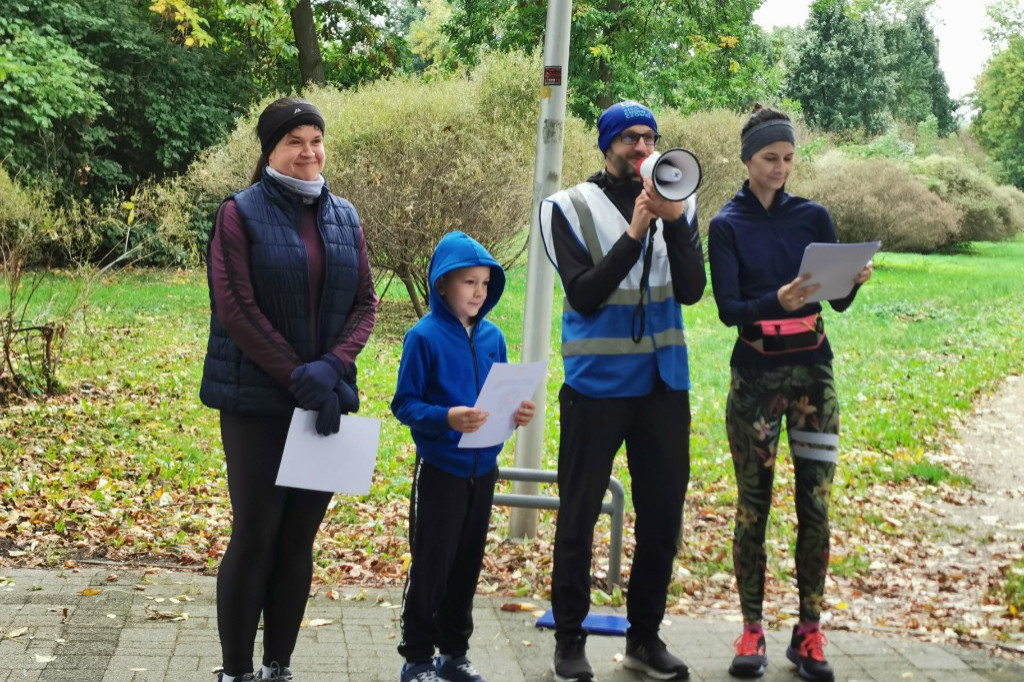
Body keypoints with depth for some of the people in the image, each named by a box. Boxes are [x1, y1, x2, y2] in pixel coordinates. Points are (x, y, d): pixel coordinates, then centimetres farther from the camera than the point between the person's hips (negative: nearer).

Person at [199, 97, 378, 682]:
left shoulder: (345, 217, 10)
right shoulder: (241, 213, -4)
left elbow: (365, 302, 6)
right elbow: (235, 308, -11)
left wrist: (331, 368, -11)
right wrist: (297, 377, -14)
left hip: (325, 396, 4)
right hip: (257, 402, -4)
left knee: (300, 538, 8)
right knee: (255, 536, -2)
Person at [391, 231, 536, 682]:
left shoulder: (492, 337, 4)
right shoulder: (424, 336, -12)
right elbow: (405, 404, -12)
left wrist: (517, 413, -10)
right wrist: (446, 418, -28)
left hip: (483, 470, 5)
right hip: (440, 469, -5)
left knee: (467, 566, 14)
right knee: (430, 567, 1)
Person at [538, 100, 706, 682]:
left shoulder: (679, 205, 6)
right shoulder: (573, 207, -3)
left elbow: (692, 291, -6)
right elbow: (584, 295, -13)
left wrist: (674, 222, -19)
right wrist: (634, 232, -21)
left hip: (664, 382, 3)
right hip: (596, 382, -3)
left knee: (663, 514, 9)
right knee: (579, 514, 3)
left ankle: (646, 635, 23)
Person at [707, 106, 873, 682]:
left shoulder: (813, 216, 5)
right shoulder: (727, 226, -1)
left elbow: (839, 301, 2)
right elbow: (728, 309, -11)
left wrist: (854, 280, -20)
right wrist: (777, 300, -29)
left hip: (813, 370, 2)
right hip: (755, 375, -2)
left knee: (816, 505, 0)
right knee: (753, 506, 1)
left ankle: (809, 634, 9)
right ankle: (753, 631, 10)